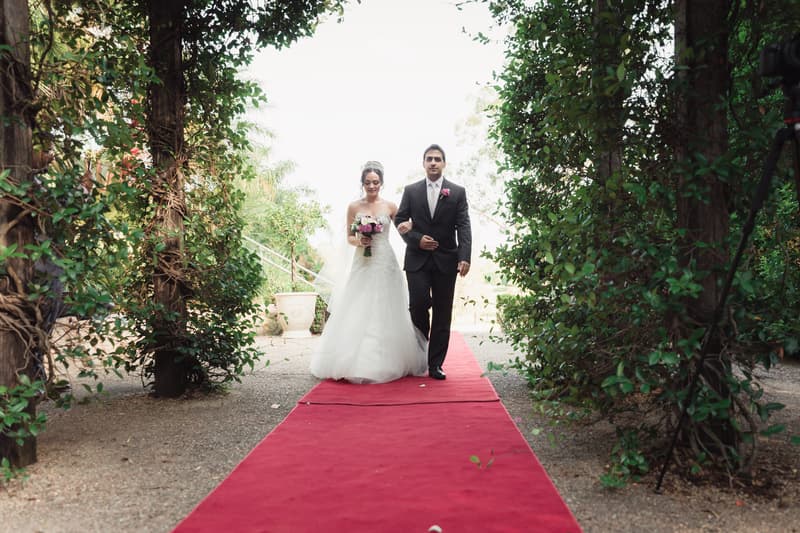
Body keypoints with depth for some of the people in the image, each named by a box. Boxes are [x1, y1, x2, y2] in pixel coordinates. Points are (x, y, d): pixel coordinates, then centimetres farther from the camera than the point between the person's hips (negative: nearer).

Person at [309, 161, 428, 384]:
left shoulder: (390, 206, 4)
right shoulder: (354, 207, 5)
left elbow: (402, 229, 13)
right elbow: (349, 237, 9)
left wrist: (409, 227, -10)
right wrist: (358, 241, -13)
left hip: (385, 264, 0)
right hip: (362, 264, 0)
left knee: (385, 313, 2)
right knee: (358, 313, -2)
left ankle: (385, 363, 13)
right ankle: (358, 363, 8)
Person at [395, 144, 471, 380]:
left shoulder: (458, 192, 5)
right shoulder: (411, 190, 8)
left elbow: (463, 227, -3)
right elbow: (399, 220, 8)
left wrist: (465, 257, -16)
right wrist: (417, 239, -9)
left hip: (446, 260, 0)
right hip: (417, 259, 0)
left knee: (442, 315, 2)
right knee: (418, 306, -10)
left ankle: (435, 365, 10)